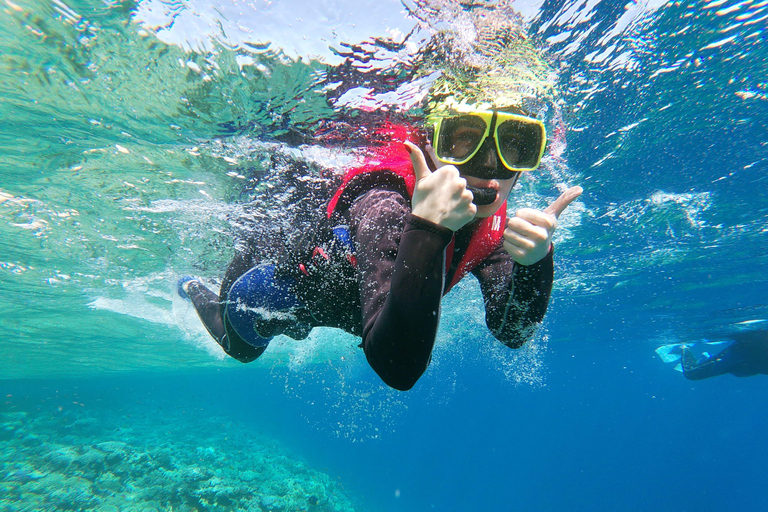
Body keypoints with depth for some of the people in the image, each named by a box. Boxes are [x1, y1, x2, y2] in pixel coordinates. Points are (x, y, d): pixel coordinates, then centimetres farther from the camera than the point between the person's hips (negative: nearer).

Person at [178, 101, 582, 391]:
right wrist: (427, 229, -61)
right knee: (240, 348, 32)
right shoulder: (385, 209, -42)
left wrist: (536, 262, -38)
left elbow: (511, 333, -21)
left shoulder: (490, 222, -21)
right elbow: (398, 367, -50)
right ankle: (193, 288, 57)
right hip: (269, 291, -4)